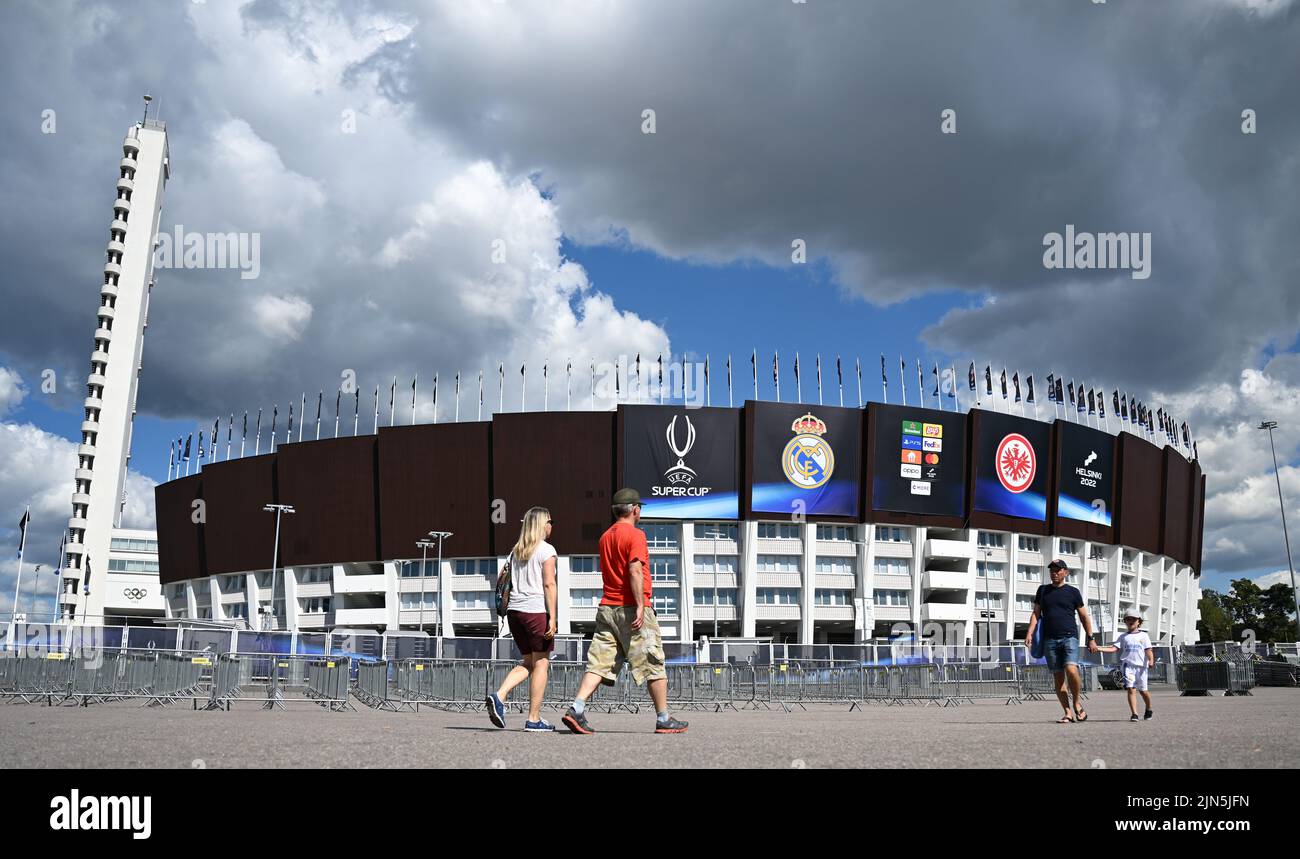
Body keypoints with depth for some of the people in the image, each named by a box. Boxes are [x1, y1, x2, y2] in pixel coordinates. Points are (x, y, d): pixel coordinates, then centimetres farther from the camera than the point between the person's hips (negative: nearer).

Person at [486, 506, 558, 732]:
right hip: (536, 611, -7)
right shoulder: (546, 550, -4)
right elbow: (549, 584, -12)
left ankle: (499, 696, -6)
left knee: (527, 662, 15)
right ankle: (534, 719, 1)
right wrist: (552, 617, -14)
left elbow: (511, 585, 16)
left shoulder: (516, 551, 16)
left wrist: (508, 612, 19)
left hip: (515, 610, 7)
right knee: (541, 663, 1)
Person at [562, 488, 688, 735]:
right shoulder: (635, 534, -9)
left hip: (607, 608, 7)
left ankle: (577, 709, -14)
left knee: (599, 663, 2)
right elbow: (634, 570, -20)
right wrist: (640, 605, -23)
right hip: (632, 609, -7)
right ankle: (664, 720, 10)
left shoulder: (605, 536, 16)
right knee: (653, 664, 4)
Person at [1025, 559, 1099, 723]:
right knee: (1058, 677, 2)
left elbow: (1084, 616, 11)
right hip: (1050, 640, 3)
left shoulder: (1072, 591, 8)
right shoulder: (1043, 590, 14)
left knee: (1071, 670, -21)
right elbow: (1036, 613, 12)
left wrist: (1090, 639, 6)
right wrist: (1030, 632, -2)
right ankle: (1068, 713, 7)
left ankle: (1077, 704, 0)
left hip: (1070, 637, -3)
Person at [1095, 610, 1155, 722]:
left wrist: (1151, 660, -20)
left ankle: (1149, 710, 33)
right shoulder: (1123, 636, 13)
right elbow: (1114, 648, 6)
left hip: (1141, 666, -1)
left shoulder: (1144, 635, 9)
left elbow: (1148, 650, 0)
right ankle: (1134, 714, -15)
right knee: (1131, 689, -12)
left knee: (1143, 690, 6)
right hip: (1128, 665, 1)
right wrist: (1098, 648, -6)